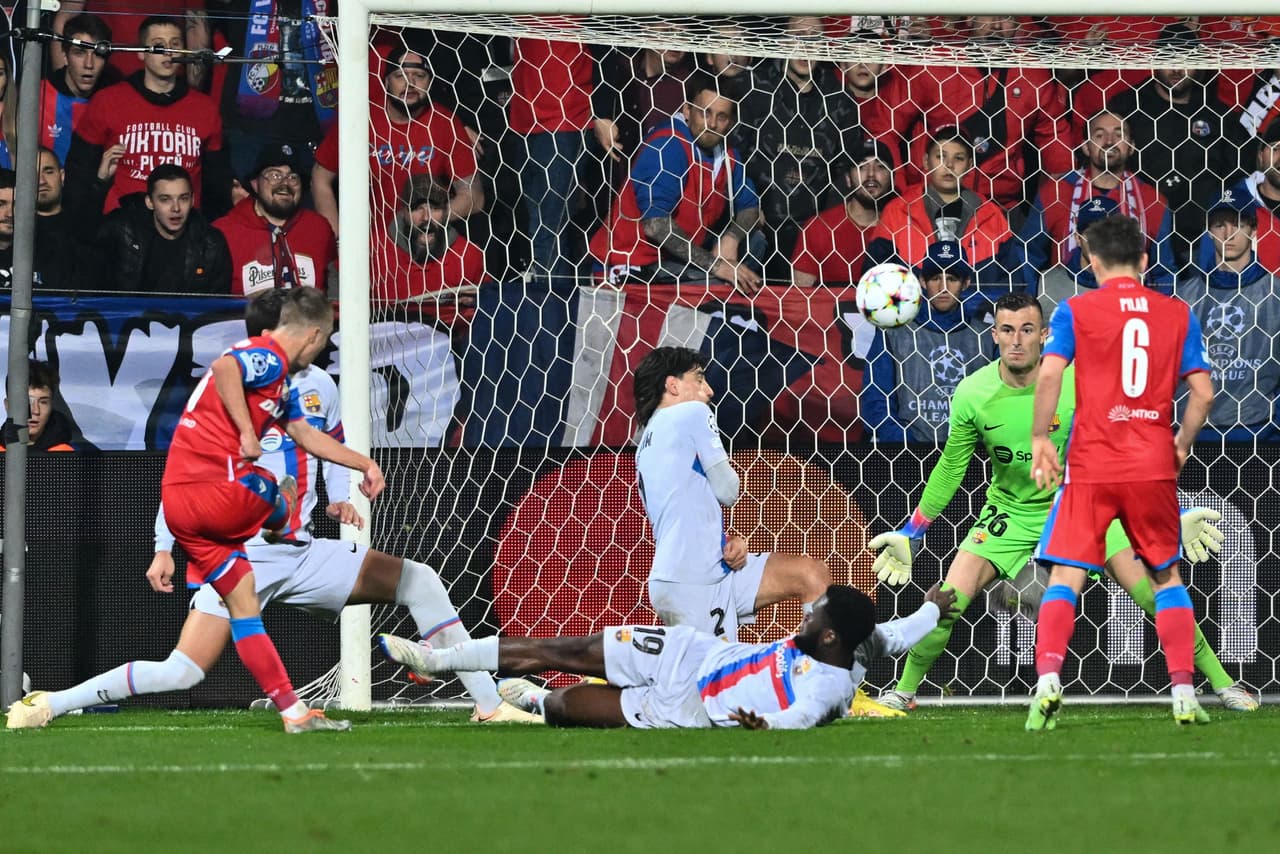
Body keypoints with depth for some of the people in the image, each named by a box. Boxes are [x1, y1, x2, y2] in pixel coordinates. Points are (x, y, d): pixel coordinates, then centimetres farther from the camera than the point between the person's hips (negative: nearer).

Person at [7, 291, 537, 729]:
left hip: (304, 554, 6)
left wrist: (339, 498, 5)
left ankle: (488, 705, 2)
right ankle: (50, 705, -9)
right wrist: (165, 548, -6)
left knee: (419, 580, -4)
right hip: (238, 553, -6)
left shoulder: (318, 386, 7)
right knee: (183, 672, -19)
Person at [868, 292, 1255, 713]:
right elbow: (950, 470, 1)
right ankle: (904, 690, 9)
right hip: (1009, 511, 1)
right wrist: (911, 532, 4)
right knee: (948, 600, -12)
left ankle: (1221, 682, 2)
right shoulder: (972, 393, -14)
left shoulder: (1076, 382, -18)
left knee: (1150, 591, -11)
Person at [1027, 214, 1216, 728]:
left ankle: (1048, 681, -20)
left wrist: (1040, 438, -4)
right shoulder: (1177, 314, 7)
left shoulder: (1076, 311, 0)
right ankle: (1183, 693, 7)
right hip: (1154, 467, 2)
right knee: (1167, 576, 17)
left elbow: (1049, 374, -13)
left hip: (1091, 465, -2)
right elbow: (1202, 393, 3)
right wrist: (1182, 445, 17)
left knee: (1065, 579, 0)